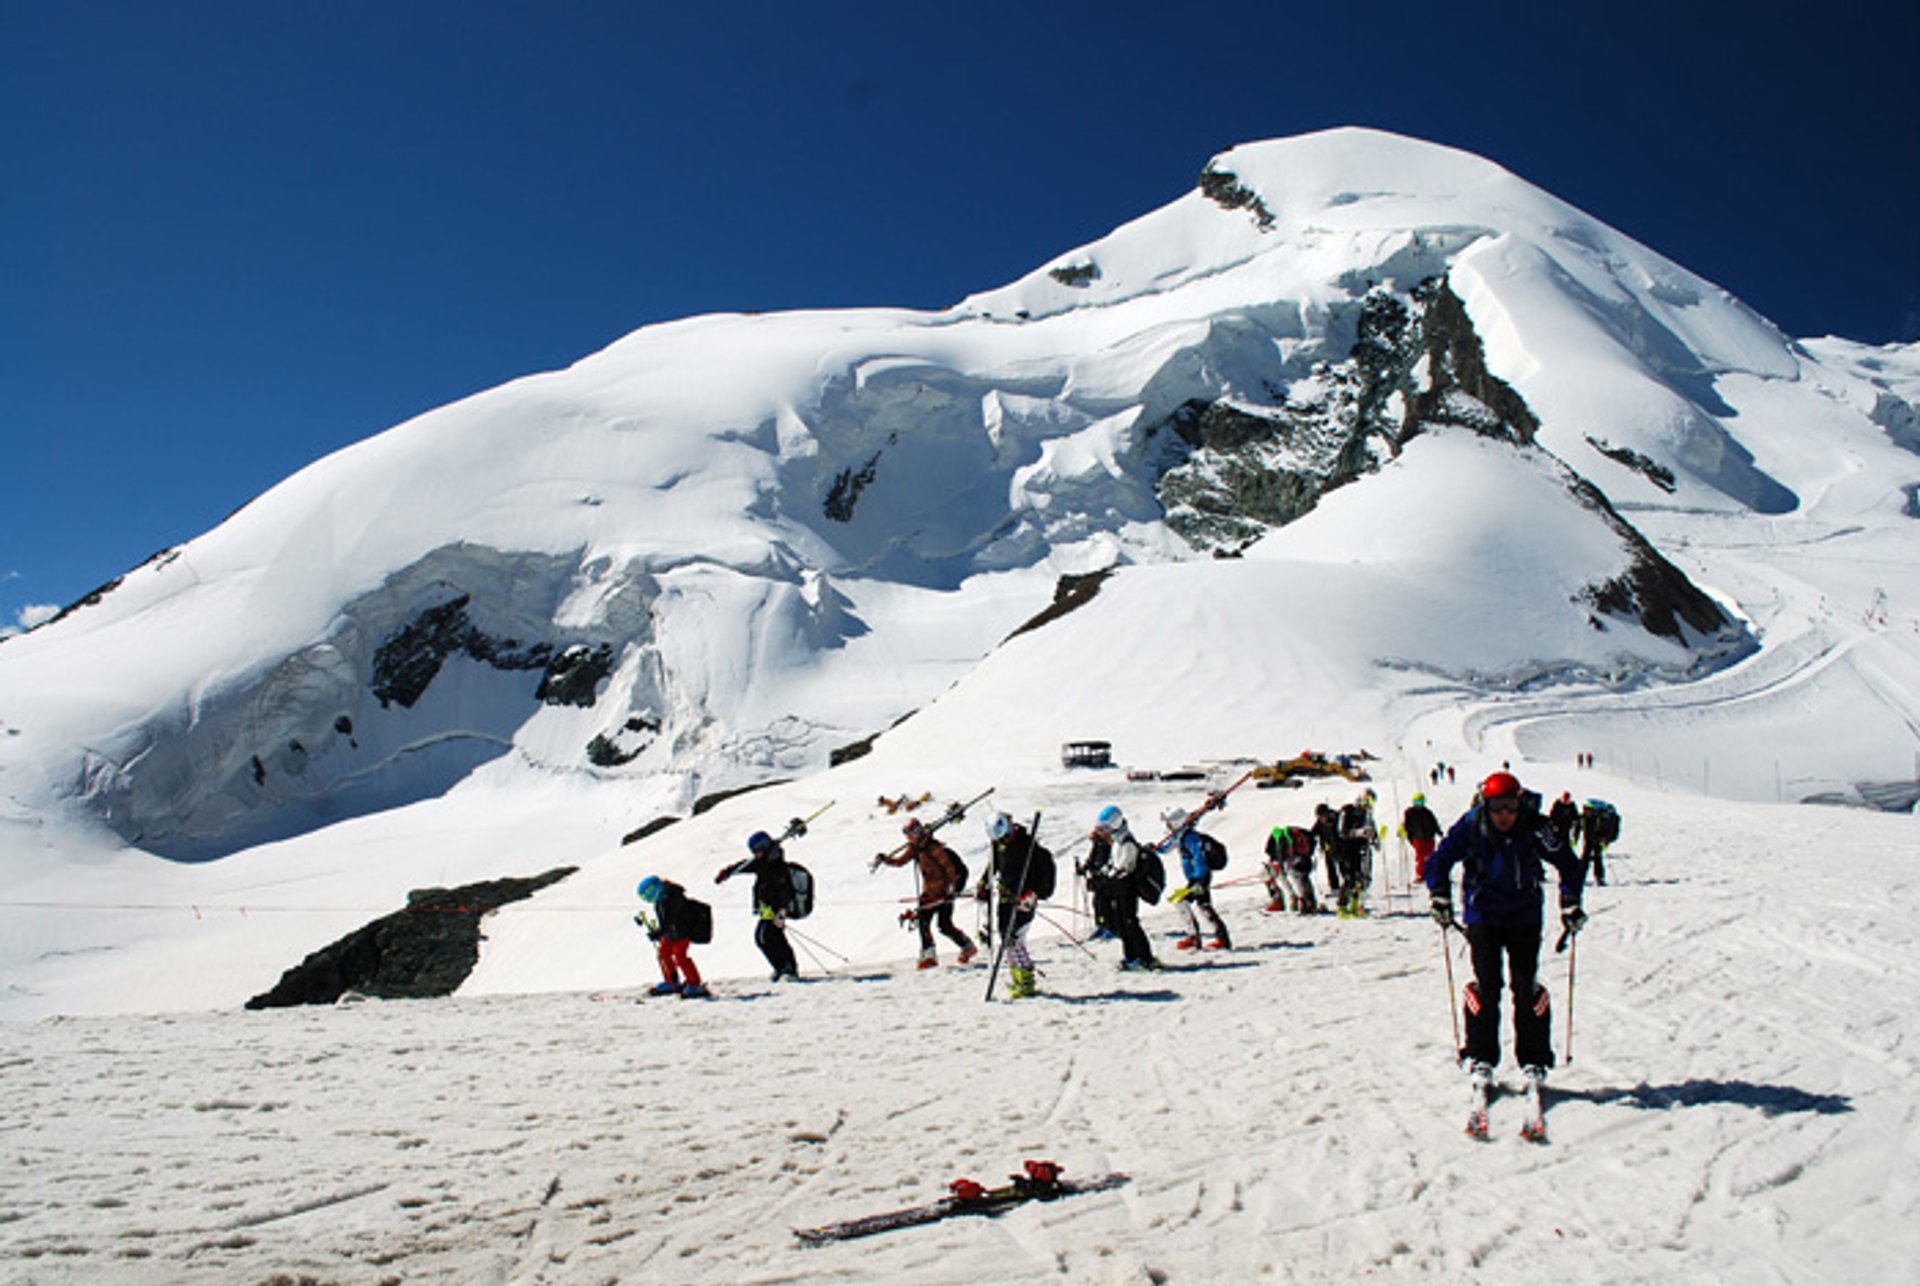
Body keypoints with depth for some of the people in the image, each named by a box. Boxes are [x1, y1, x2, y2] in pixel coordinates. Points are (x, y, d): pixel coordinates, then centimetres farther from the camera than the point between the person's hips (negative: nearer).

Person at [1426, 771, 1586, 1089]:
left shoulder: (1534, 827, -15)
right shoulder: (1471, 825, -15)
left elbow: (1569, 864, -4)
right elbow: (1439, 861, -6)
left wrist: (1570, 903, -13)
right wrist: (1440, 896, -19)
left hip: (1524, 916, 0)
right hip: (1482, 914, 0)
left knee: (1526, 985, -2)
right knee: (1487, 984, -6)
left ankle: (1534, 1060, 12)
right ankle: (1481, 1057, 7)